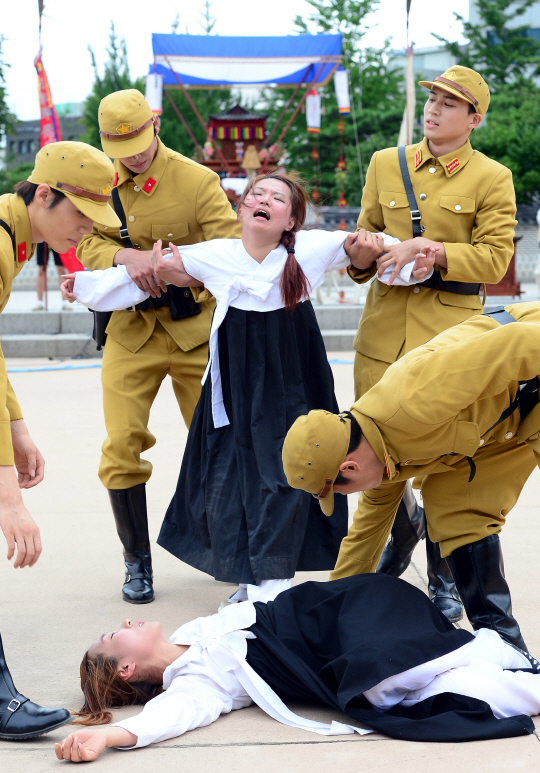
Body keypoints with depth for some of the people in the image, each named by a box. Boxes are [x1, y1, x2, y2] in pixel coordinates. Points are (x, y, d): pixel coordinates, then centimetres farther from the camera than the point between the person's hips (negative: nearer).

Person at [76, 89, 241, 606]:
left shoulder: (197, 181, -7)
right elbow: (89, 245, -8)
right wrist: (125, 257, -29)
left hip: (195, 330, -1)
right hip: (130, 334, 2)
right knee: (122, 447, -4)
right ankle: (136, 562, 10)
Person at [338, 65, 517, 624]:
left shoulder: (492, 179, 1)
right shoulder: (385, 164, 12)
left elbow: (494, 259, -5)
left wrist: (429, 248, -18)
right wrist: (363, 257, -1)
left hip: (448, 333, -3)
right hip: (384, 327, 3)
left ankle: (445, 578, 20)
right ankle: (405, 525, 38)